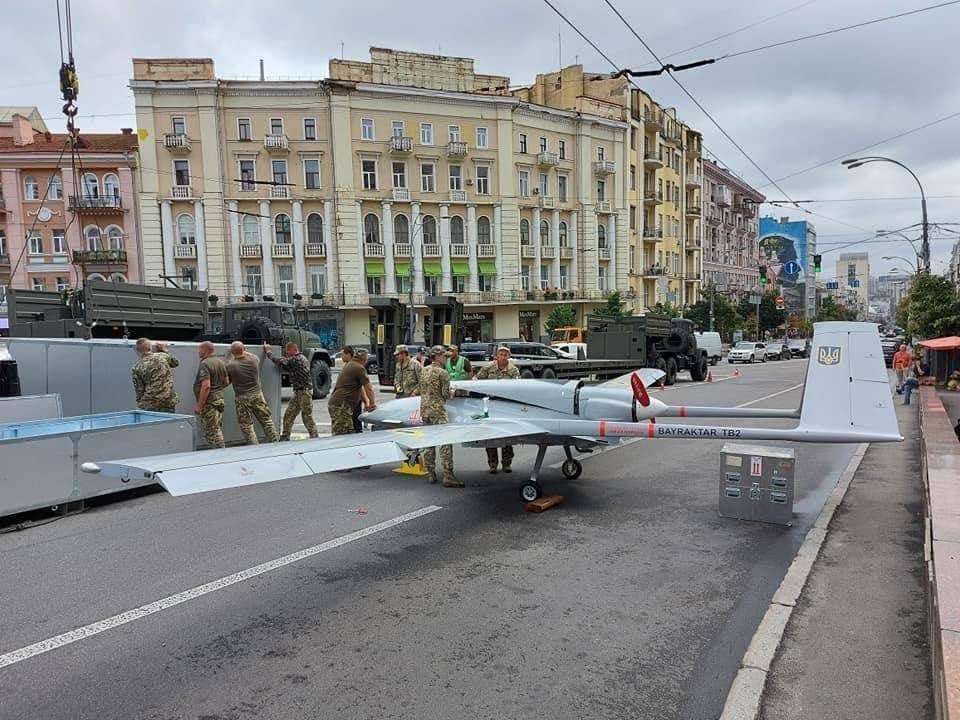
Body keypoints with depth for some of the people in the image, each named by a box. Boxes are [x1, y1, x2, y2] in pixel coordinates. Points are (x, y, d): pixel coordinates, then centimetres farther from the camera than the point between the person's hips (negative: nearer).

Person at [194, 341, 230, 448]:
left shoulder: (204, 364, -16)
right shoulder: (220, 362, 11)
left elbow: (206, 386, -24)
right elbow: (226, 382, 16)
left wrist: (199, 406, -20)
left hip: (209, 402, -9)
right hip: (220, 399, 9)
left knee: (211, 432, -3)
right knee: (218, 430, 16)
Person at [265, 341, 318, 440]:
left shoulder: (296, 359, -15)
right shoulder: (301, 358, 16)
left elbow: (280, 362, -15)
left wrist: (268, 352, -2)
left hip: (305, 391, -10)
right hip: (298, 392, 10)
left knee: (307, 417, -5)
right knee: (288, 415, 12)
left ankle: (315, 438, 1)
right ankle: (284, 438, 19)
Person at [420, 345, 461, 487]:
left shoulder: (424, 371, 13)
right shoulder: (442, 372, -8)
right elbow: (446, 394, -9)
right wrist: (453, 392, 10)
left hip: (424, 409, 8)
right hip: (437, 409, -8)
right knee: (445, 442, -9)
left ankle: (430, 474, 17)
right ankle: (448, 476, -15)